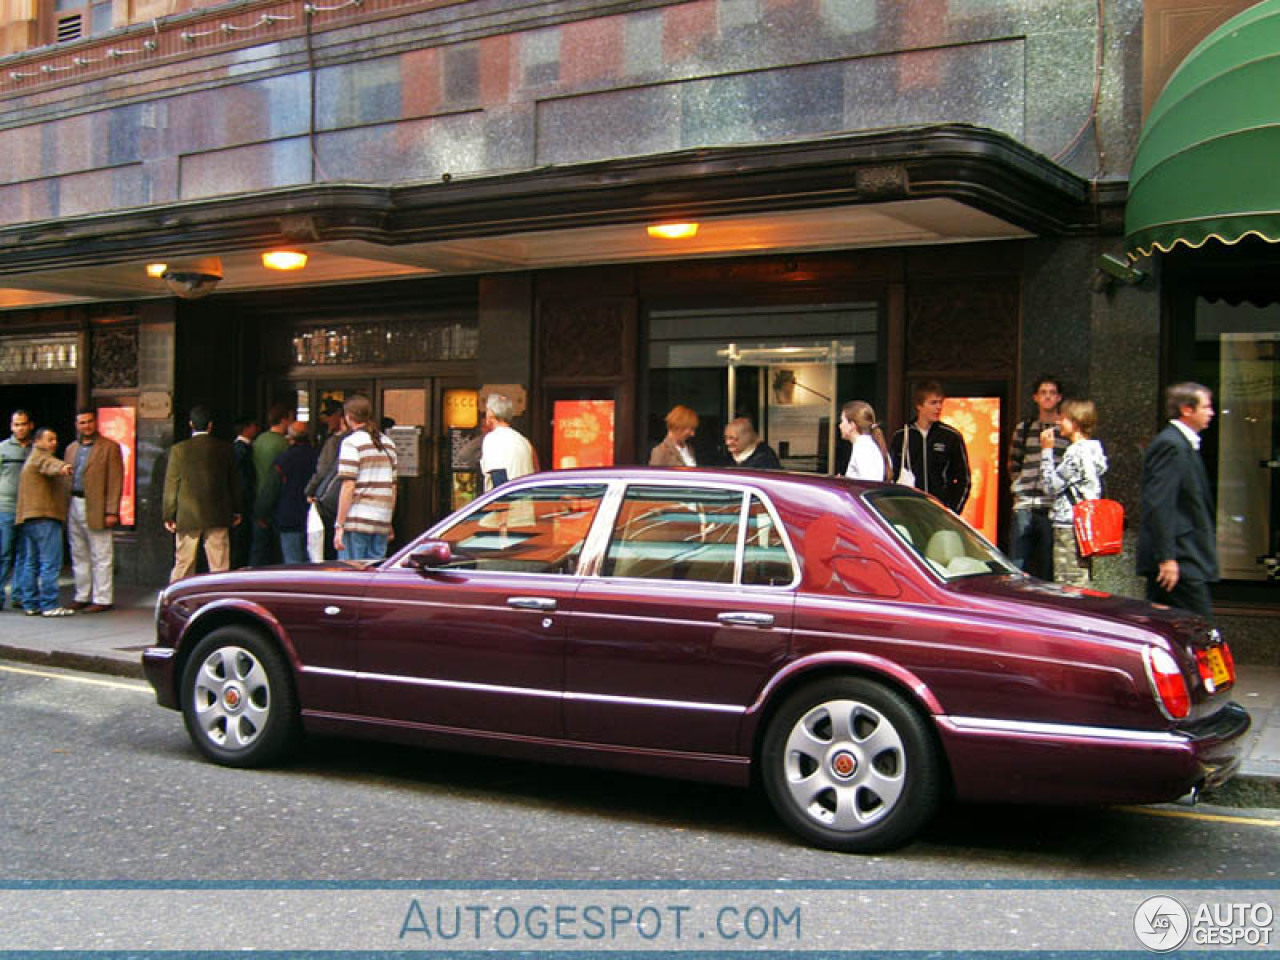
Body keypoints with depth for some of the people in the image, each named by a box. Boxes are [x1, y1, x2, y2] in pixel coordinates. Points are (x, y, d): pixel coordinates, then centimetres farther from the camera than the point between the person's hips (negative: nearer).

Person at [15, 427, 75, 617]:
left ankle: (30, 604, 14)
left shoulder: (31, 460, 27)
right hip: (45, 516, -11)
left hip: (28, 518, 11)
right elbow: (50, 465, -27)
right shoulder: (40, 457, -4)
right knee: (51, 563, -11)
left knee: (31, 563, 12)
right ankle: (49, 605, -14)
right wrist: (62, 468, -48)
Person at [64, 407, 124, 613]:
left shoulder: (110, 447, -2)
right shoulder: (71, 449, 16)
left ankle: (102, 599, 2)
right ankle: (82, 597, 21)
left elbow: (115, 482, -8)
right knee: (79, 556, 13)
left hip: (96, 509, -6)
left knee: (101, 557, -2)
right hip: (74, 507, 6)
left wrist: (111, 511, -14)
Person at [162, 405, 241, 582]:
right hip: (218, 516, 1)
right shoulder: (225, 448, 0)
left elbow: (171, 485, -3)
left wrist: (169, 515, 4)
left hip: (187, 516, -1)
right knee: (219, 566, 4)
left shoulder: (179, 449, -5)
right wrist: (236, 511, 16)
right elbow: (234, 481, 7)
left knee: (183, 563, 6)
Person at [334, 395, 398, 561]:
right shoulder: (388, 443, 15)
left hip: (356, 521, -6)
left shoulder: (352, 443, -6)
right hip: (382, 522, 6)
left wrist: (340, 526, -11)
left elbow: (348, 487, -12)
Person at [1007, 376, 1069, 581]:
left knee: (1048, 568, 0)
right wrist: (1018, 489, 11)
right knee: (1017, 565, 2)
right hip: (1025, 506, 3)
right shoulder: (1023, 429, 14)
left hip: (1054, 508, -3)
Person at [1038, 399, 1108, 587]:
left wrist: (1046, 450, -7)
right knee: (1082, 585, 13)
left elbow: (1051, 486, -12)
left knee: (1068, 587, -8)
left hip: (1069, 527, -10)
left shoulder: (1077, 451, -15)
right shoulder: (1094, 449, 14)